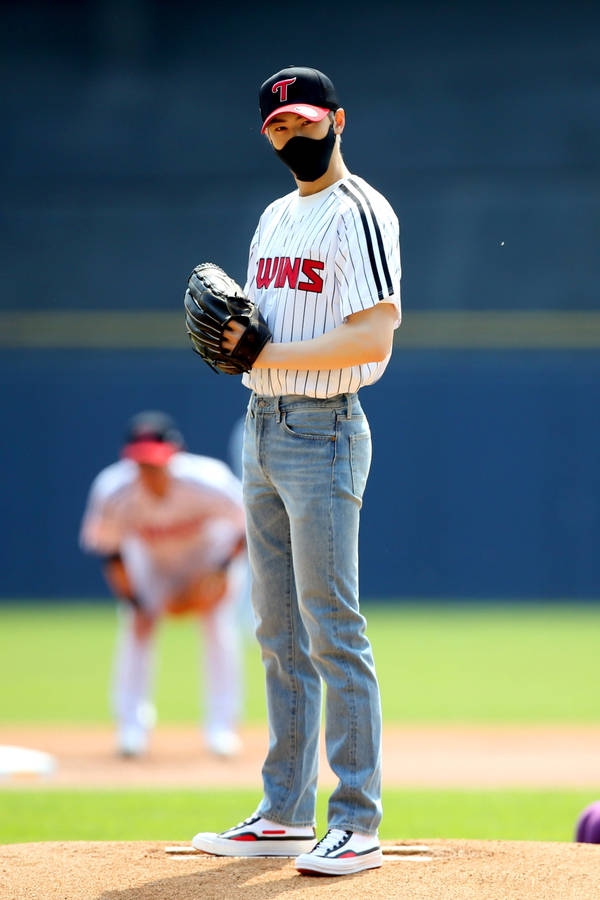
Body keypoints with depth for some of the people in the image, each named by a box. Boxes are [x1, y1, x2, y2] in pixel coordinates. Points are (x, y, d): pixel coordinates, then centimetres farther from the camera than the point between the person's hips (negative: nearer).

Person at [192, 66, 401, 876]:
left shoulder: (360, 215, -10)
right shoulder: (276, 218, 18)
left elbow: (374, 337, -20)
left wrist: (266, 354, -19)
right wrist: (230, 337, 0)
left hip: (323, 429, -9)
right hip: (263, 429, 9)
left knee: (332, 628, -10)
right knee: (279, 632, 11)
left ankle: (358, 824, -9)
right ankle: (285, 816, 16)